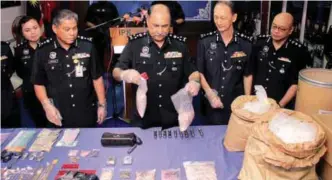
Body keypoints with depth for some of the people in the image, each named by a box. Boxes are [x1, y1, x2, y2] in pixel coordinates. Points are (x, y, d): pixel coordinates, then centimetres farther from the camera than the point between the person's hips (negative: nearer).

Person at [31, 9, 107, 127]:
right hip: (59, 115, -1)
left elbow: (97, 78, 3)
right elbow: (39, 83, 2)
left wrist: (102, 104, 3)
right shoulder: (43, 51, -6)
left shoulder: (88, 47, -5)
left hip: (87, 112, 1)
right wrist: (47, 105, -11)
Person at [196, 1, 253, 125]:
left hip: (236, 103, 1)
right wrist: (210, 95, -10)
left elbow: (248, 75, 5)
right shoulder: (205, 42, -6)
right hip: (211, 104, 0)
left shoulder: (246, 44, -4)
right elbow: (199, 72, -2)